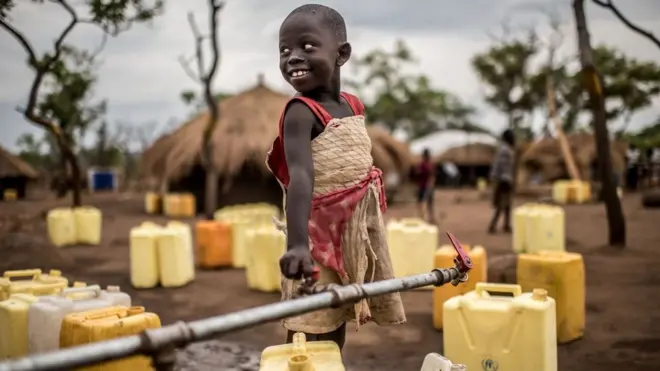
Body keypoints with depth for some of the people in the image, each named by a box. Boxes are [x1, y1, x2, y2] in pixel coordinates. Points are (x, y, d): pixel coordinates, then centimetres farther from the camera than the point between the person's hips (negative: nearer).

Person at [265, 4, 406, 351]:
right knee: (308, 337, -2)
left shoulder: (353, 106, 6)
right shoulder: (301, 112, -17)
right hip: (318, 239, -7)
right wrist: (297, 243, -45)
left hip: (356, 235, 7)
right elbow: (301, 178, -32)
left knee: (337, 326, 19)